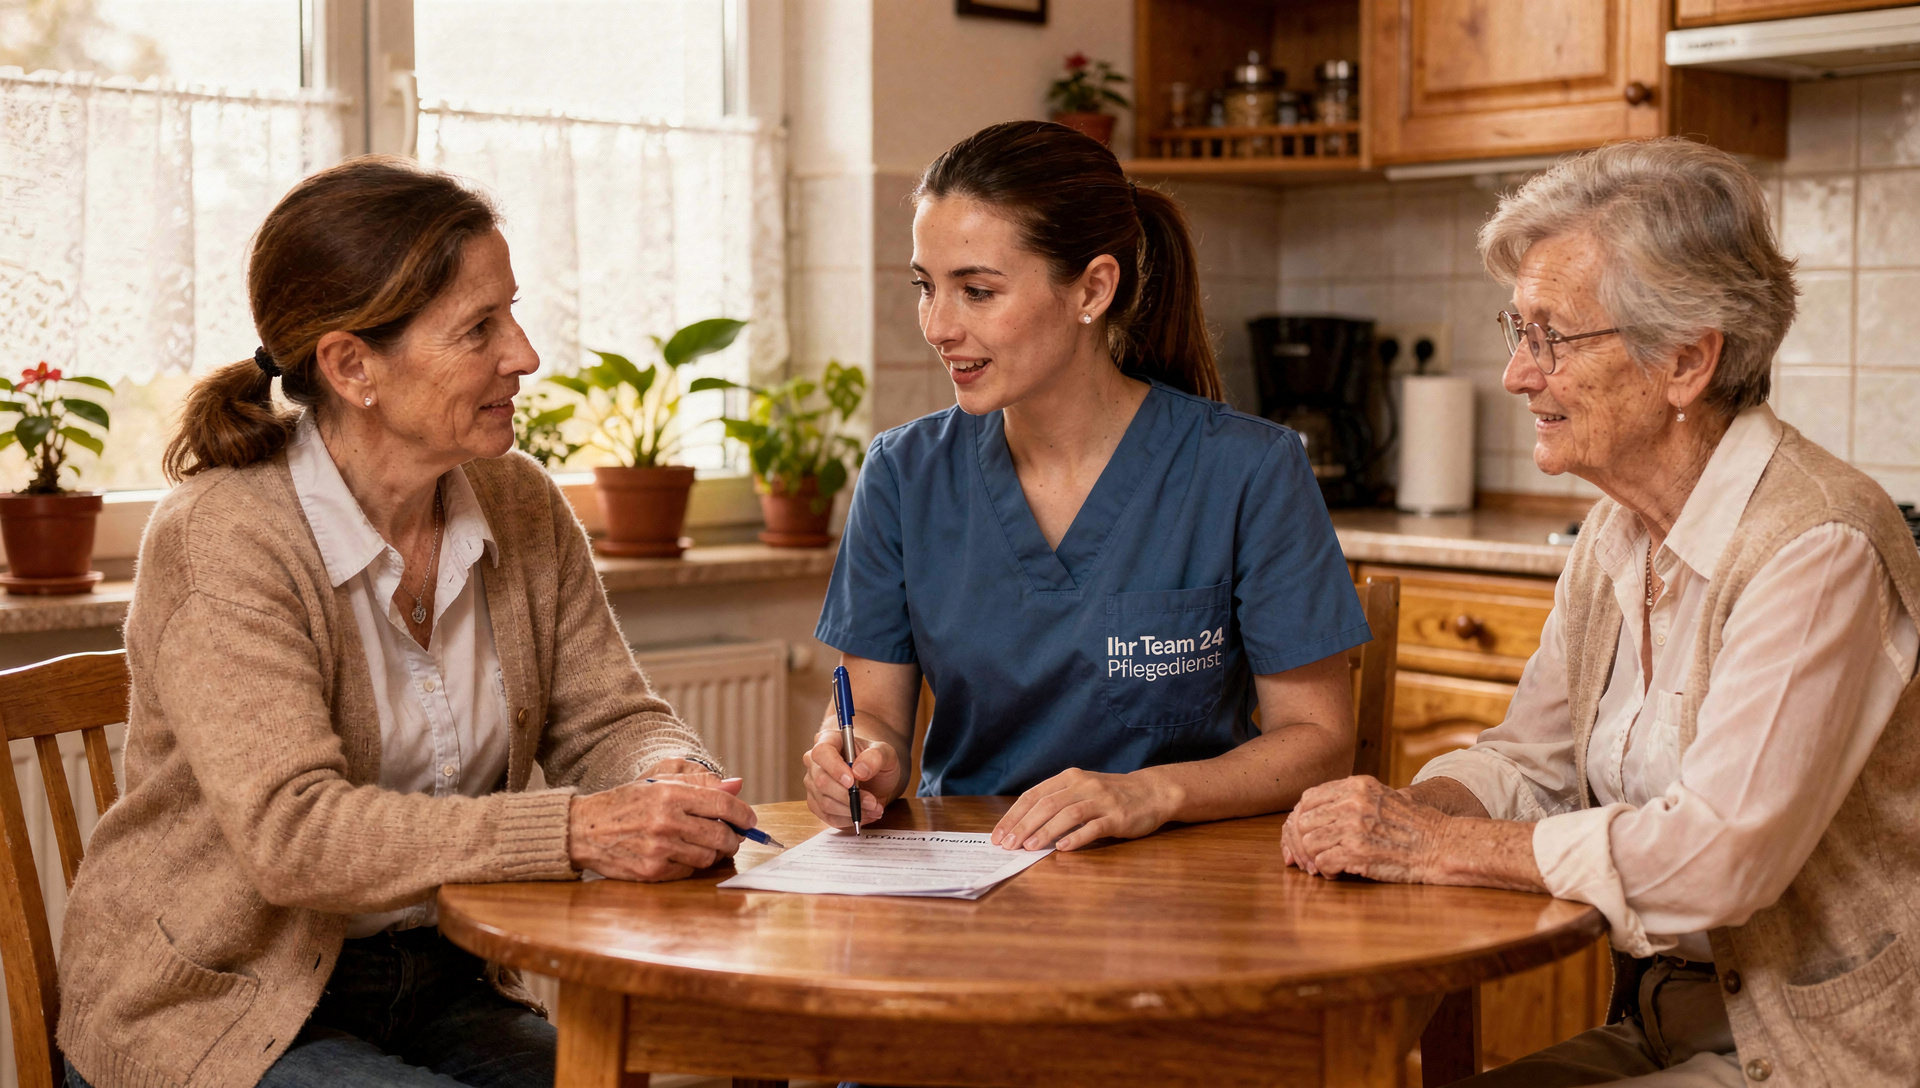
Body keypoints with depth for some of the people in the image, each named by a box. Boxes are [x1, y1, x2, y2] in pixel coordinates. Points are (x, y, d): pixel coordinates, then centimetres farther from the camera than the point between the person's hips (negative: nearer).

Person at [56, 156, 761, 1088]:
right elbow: (291, 831, -29)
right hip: (218, 1011, -6)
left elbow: (608, 721, 6)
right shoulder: (221, 539, -19)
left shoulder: (521, 508, 2)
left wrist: (672, 780, -20)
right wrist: (574, 831, -38)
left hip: (439, 989, 6)